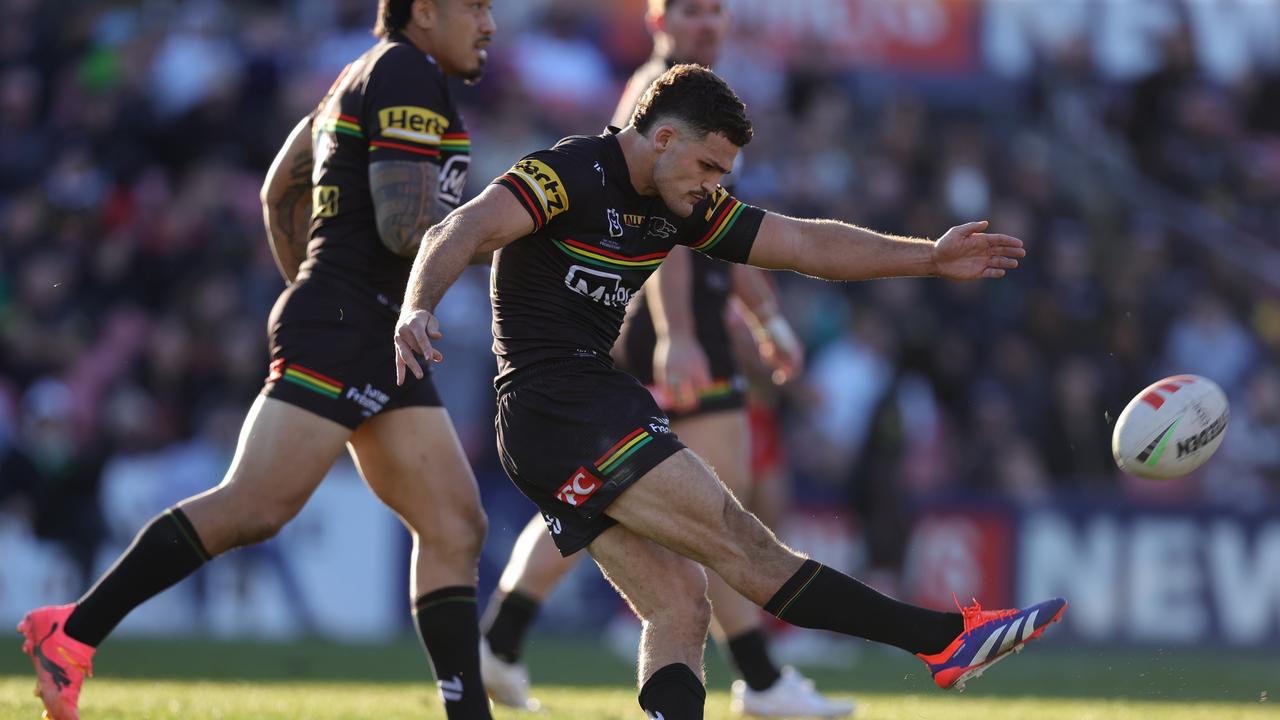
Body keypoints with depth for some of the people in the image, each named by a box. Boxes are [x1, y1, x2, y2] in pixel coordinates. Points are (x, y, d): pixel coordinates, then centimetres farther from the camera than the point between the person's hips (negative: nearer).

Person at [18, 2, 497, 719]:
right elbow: (403, 225, -19)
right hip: (338, 334, -11)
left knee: (456, 527, 4)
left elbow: (280, 191, 29)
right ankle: (72, 632, -14)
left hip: (383, 347, 11)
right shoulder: (408, 74, -9)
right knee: (253, 508, -17)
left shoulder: (365, 76, 21)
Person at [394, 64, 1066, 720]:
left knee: (679, 608, 2)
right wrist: (417, 309, -44)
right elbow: (463, 230, -24)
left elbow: (805, 244, 17)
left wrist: (931, 258, 12)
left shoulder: (682, 206, 14)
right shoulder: (570, 174, -11)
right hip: (563, 411, -10)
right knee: (744, 546, -11)